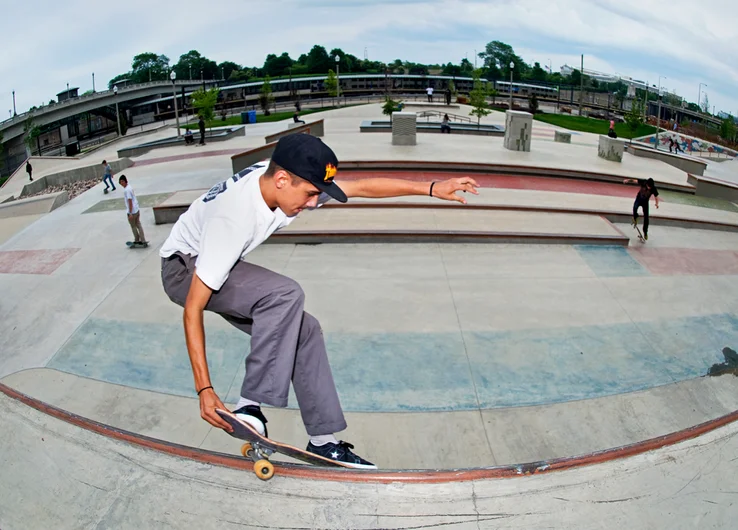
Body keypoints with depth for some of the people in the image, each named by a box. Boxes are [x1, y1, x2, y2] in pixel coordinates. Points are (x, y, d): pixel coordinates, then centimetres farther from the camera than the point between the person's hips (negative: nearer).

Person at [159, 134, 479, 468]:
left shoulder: (294, 182, -16)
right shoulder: (233, 218, -36)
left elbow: (362, 187, -6)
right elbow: (193, 307, -32)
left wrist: (430, 188, -8)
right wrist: (205, 390, -32)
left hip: (217, 265, 8)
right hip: (183, 267, -8)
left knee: (304, 330, -1)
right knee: (285, 294, -33)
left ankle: (323, 440, 8)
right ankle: (249, 407, -22)